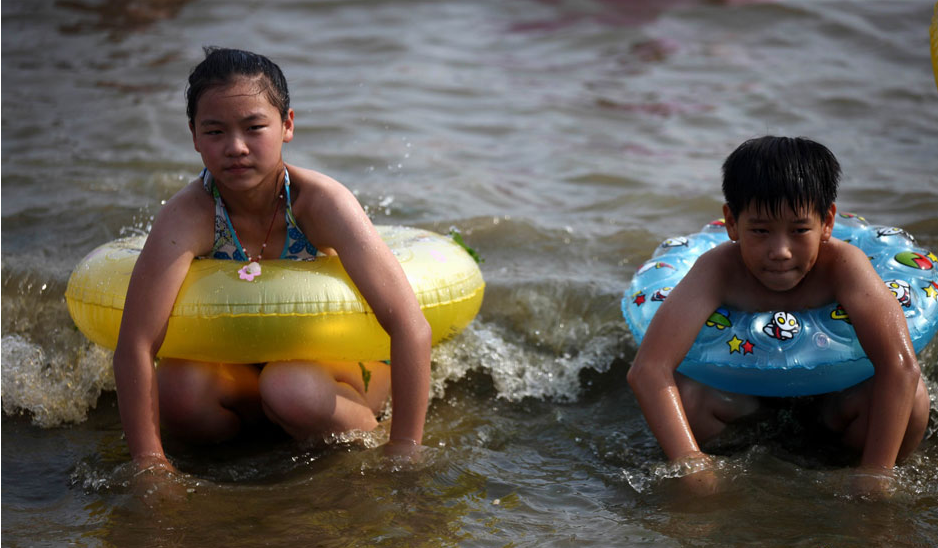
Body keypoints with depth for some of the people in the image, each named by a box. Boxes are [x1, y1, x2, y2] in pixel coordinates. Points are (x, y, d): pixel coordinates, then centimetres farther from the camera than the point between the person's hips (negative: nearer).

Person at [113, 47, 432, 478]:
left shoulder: (321, 201, -27)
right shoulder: (189, 216, -24)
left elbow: (412, 328, -30)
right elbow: (134, 347, -28)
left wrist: (403, 454, -33)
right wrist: (150, 464, -32)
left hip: (342, 359, -2)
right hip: (238, 368, 2)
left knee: (291, 389, -35)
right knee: (177, 390, -28)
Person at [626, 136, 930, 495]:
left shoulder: (842, 266, -31)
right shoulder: (719, 270, -30)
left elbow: (900, 365, -41)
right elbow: (648, 370, -39)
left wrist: (875, 476, -46)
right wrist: (694, 467, -48)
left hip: (833, 394, -1)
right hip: (743, 397, 1)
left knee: (912, 400, -29)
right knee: (681, 394, -28)